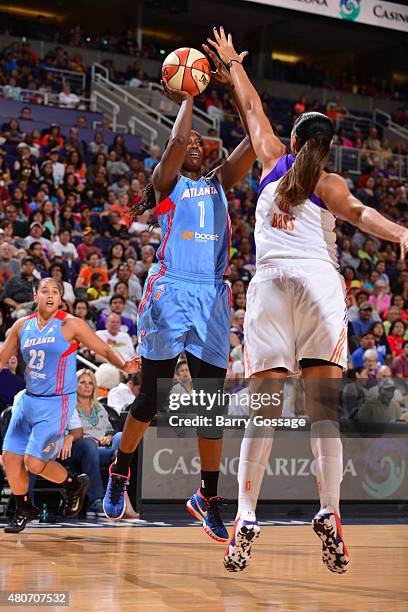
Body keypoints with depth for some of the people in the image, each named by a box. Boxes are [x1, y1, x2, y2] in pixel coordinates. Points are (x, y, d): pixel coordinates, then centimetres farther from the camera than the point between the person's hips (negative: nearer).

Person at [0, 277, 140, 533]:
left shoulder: (70, 325, -9)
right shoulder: (23, 325, 5)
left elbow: (105, 350, -8)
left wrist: (124, 366, -26)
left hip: (57, 403, -6)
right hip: (29, 399, 6)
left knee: (34, 462, -13)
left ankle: (75, 484, 15)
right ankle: (24, 510, 25)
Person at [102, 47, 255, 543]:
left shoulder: (219, 183, 18)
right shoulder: (166, 183, 7)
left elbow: (255, 139, 7)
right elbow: (176, 141, -13)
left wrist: (233, 84, 5)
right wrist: (186, 100, 2)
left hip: (212, 295, 4)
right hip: (171, 289, -3)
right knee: (152, 394, 0)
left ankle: (207, 497, 8)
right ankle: (119, 473, 22)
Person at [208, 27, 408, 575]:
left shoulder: (273, 162, 20)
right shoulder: (328, 183, 12)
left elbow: (253, 108, 34)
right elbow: (356, 212, -9)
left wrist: (233, 64, 49)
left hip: (269, 283, 2)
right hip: (318, 281, -2)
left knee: (264, 405, -2)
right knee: (324, 403, -5)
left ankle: (246, 519, -11)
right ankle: (329, 513, -15)